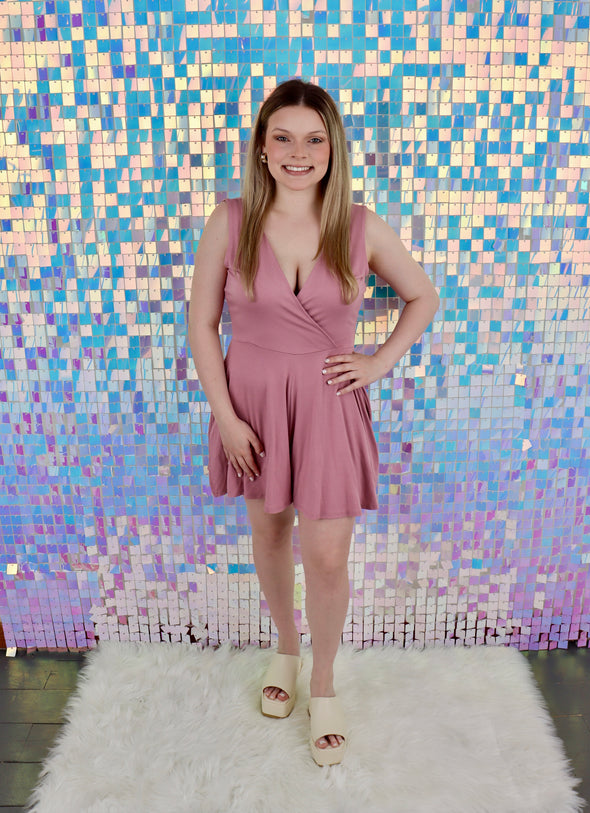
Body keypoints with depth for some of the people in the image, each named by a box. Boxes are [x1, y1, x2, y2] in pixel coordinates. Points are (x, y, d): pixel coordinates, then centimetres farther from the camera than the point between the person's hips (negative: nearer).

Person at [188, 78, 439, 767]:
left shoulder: (361, 227, -6)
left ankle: (323, 684, 31)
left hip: (329, 404, -1)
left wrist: (379, 363, -2)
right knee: (269, 535, 18)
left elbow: (423, 298, 8)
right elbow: (202, 324, -3)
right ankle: (285, 647, 47)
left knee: (327, 558, 2)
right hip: (252, 399, 1)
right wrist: (225, 415, -8)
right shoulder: (229, 222, -6)